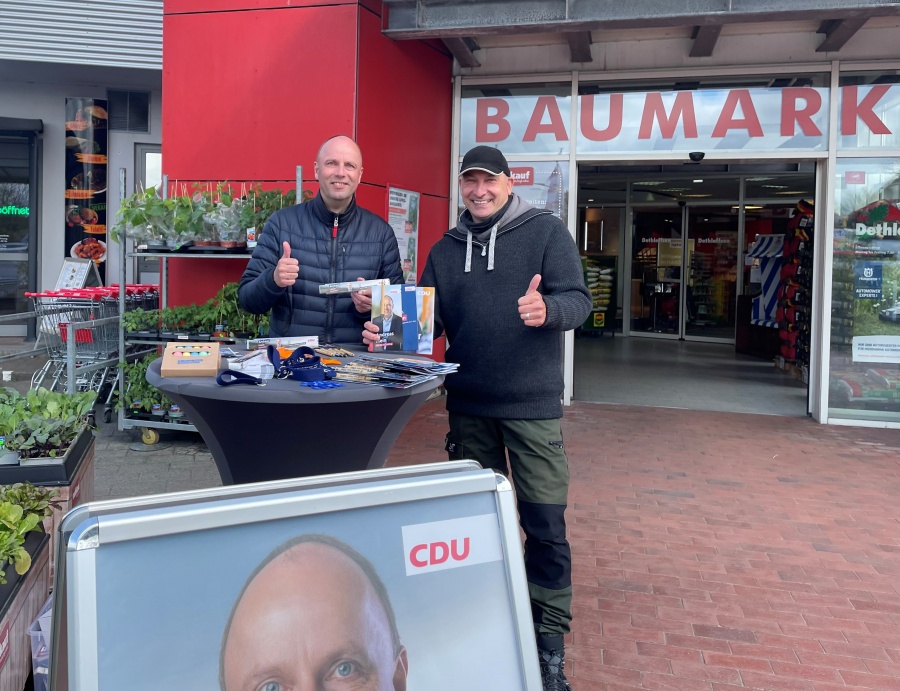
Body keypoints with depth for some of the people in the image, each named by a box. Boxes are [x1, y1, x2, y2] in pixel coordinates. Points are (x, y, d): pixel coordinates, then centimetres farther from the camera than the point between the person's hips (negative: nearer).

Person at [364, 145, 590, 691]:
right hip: (468, 405, 4)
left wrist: (547, 310, -32)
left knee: (544, 520, -2)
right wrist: (392, 333, -10)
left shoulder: (545, 231, -1)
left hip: (532, 403, -4)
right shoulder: (447, 249, 12)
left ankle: (549, 639, 14)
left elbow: (578, 299, -10)